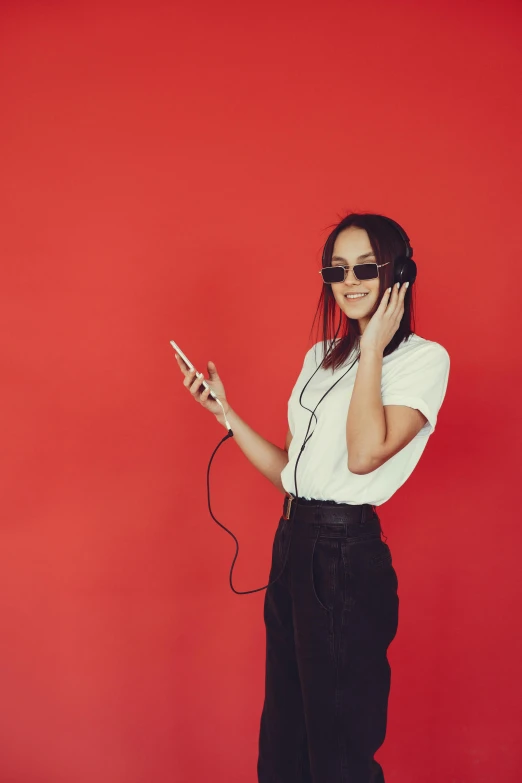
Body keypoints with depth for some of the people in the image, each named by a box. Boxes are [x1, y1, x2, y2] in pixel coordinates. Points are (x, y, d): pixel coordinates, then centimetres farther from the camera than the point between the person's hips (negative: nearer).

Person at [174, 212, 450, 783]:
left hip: (347, 553, -7)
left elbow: (364, 453, -23)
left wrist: (372, 348, -16)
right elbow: (292, 472, 12)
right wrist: (225, 413, 6)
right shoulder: (320, 357, 14)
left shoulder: (424, 358, -7)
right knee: (283, 726, 20)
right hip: (293, 543, 7)